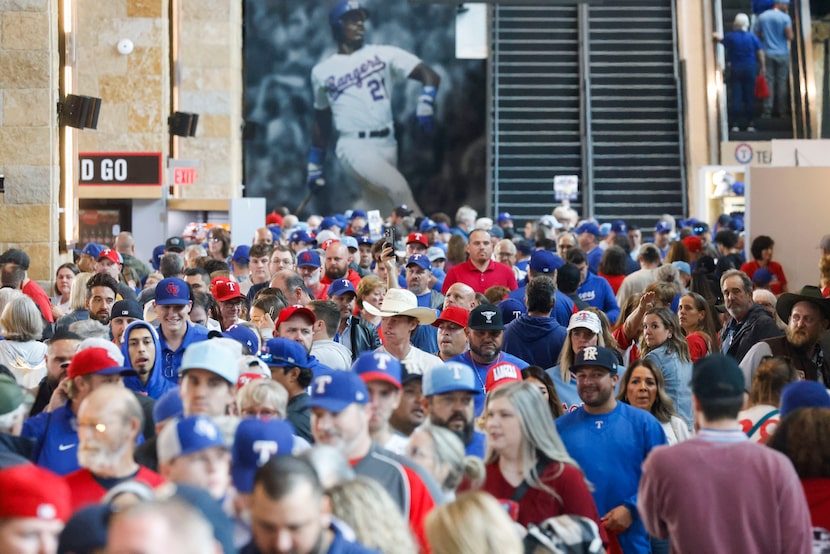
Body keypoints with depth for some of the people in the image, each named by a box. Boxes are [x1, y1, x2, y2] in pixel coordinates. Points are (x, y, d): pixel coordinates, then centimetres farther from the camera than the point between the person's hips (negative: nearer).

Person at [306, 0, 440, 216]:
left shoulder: (383, 54, 10)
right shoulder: (322, 72, 13)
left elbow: (429, 75, 1)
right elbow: (321, 121, 22)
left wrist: (426, 101, -20)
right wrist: (314, 166, 21)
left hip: (387, 146, 2)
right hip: (354, 147, -2)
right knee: (398, 188, -27)